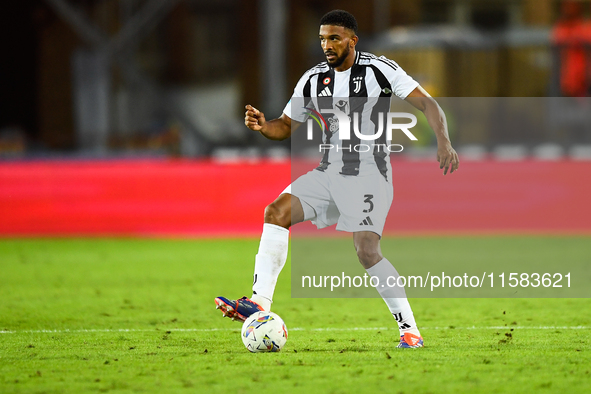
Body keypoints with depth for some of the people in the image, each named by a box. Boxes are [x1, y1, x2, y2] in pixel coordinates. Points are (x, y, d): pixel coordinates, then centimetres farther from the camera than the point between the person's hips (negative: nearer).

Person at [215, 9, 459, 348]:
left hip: (369, 174, -5)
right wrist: (263, 126, -8)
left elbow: (428, 103, -9)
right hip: (328, 174, 5)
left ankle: (410, 330, -9)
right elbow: (286, 126, 15)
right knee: (277, 211, -16)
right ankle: (260, 303, -22)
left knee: (367, 251, -20)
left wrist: (444, 143, -25)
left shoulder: (380, 69, -7)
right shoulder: (313, 79, 8)